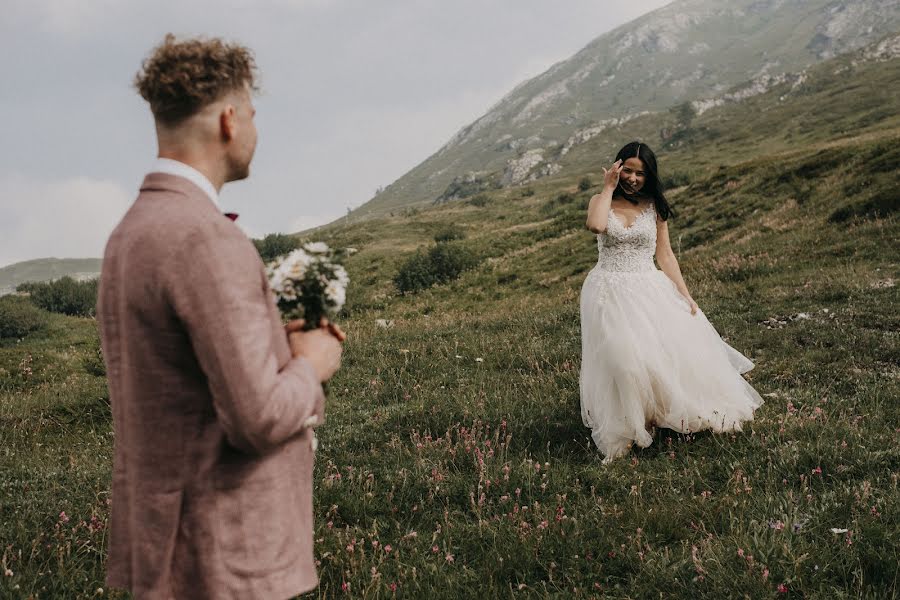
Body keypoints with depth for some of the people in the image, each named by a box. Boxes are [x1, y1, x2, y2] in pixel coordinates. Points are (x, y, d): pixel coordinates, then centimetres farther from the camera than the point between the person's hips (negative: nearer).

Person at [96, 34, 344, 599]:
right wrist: (310, 366, -5)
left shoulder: (129, 234, 8)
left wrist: (278, 341, 9)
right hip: (224, 553, -9)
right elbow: (259, 419, -25)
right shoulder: (208, 240, -22)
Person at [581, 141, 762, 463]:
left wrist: (685, 295, 0)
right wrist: (609, 188, -12)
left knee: (676, 348, -9)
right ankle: (626, 427, -4)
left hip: (649, 289, 3)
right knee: (624, 358, -18)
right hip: (610, 291, -3)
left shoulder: (654, 207, 8)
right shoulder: (601, 201, 2)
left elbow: (665, 255, 8)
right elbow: (596, 225, -23)